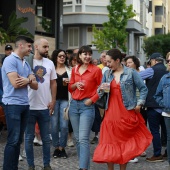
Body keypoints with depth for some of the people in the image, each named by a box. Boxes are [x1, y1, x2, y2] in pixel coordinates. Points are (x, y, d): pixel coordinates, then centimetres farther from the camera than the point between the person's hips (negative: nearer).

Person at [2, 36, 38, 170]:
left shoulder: (26, 64, 16)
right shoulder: (10, 60, -9)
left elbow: (35, 86, 11)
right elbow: (16, 83, -19)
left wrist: (28, 80, -11)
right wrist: (29, 80, -1)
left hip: (25, 104, 8)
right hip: (13, 104, -8)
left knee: (19, 140, 10)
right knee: (13, 140, -7)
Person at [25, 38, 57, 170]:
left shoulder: (49, 63, 9)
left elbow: (53, 83, 11)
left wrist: (53, 101, 4)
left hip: (45, 107, 4)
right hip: (29, 106, -4)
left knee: (46, 138, 11)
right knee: (29, 138, 6)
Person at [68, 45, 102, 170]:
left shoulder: (96, 70, -5)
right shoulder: (74, 69, 10)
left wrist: (92, 99, -10)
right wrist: (76, 84, -4)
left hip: (87, 106, -6)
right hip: (74, 104, 6)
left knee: (83, 139, -13)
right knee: (77, 138, 10)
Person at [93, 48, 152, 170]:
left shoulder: (131, 73, -4)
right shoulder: (107, 74, 8)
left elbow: (143, 89, 2)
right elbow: (100, 93, 12)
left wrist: (139, 104, -5)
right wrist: (101, 89, -10)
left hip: (127, 113, -3)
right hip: (111, 113, 3)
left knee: (125, 142, 8)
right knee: (109, 142, 3)